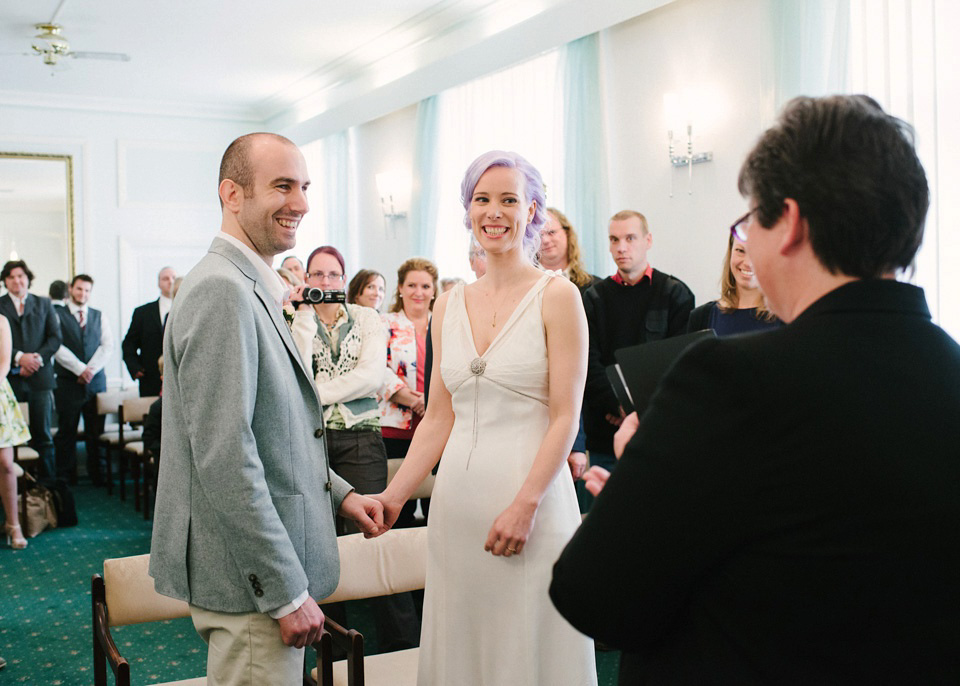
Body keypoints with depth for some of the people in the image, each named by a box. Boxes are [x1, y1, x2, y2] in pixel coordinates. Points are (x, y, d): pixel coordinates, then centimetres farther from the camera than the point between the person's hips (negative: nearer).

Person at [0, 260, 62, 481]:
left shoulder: (44, 304, 13)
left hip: (39, 376, 1)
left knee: (42, 435, 3)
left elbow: (55, 337, 7)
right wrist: (19, 357, -14)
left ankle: (48, 481, 7)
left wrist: (37, 358, -8)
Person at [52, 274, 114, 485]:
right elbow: (57, 346, -7)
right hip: (68, 382, -2)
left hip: (96, 380, 3)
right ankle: (65, 478, 8)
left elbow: (108, 346, 5)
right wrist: (80, 369, -13)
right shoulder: (57, 315, 4)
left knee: (96, 431, 2)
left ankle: (97, 475, 9)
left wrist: (91, 369, -9)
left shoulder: (99, 317, 14)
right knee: (66, 431, 1)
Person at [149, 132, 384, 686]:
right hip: (250, 580, -10)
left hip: (268, 570, 10)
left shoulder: (253, 289, 13)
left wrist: (339, 494, 12)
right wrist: (288, 593, -21)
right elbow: (225, 459, -25)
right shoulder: (222, 290, -20)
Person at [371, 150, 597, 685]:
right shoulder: (450, 306, 10)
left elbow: (565, 417, -8)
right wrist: (394, 496, 1)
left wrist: (525, 505, -16)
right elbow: (439, 418, 11)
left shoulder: (557, 296, -4)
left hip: (530, 491, -4)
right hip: (457, 497, 5)